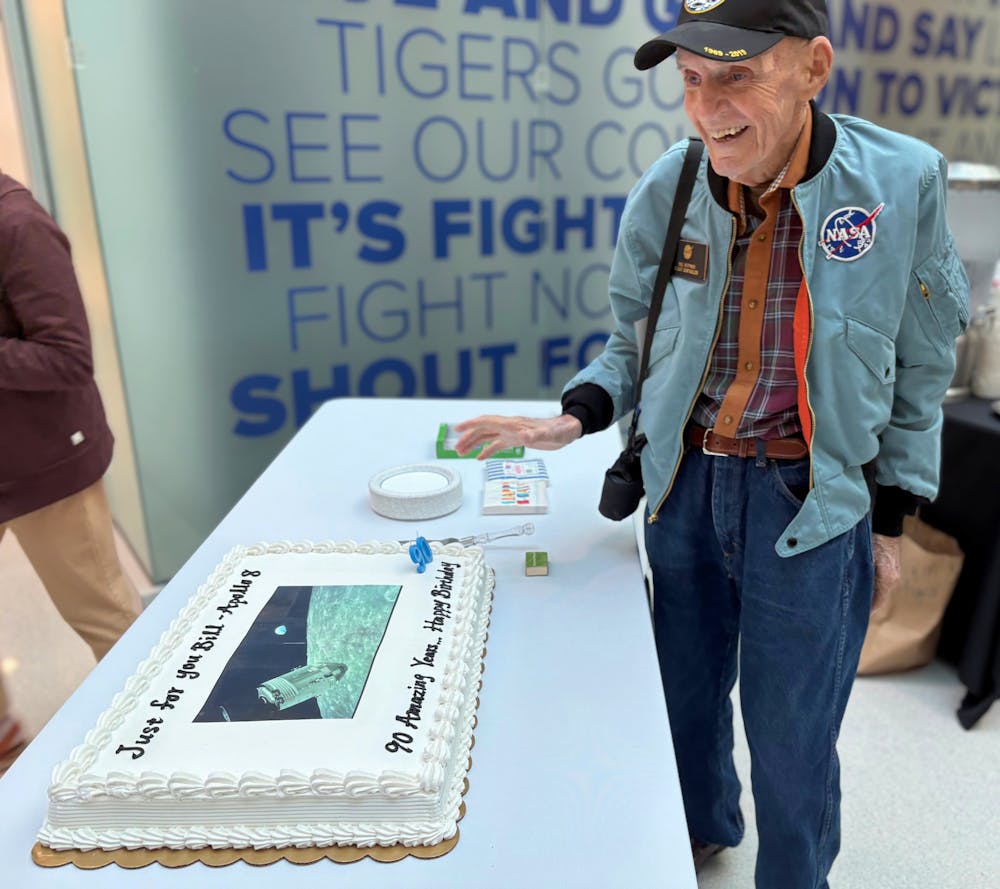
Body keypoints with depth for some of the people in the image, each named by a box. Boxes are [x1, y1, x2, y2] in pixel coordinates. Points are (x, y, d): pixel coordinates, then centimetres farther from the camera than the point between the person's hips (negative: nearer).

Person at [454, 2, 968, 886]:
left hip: (813, 502, -2)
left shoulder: (903, 182, -13)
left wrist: (892, 522, 3)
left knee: (790, 737, 11)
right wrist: (573, 418, -15)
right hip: (686, 483, 3)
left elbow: (919, 368, -1)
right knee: (685, 689, 21)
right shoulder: (666, 190, -9)